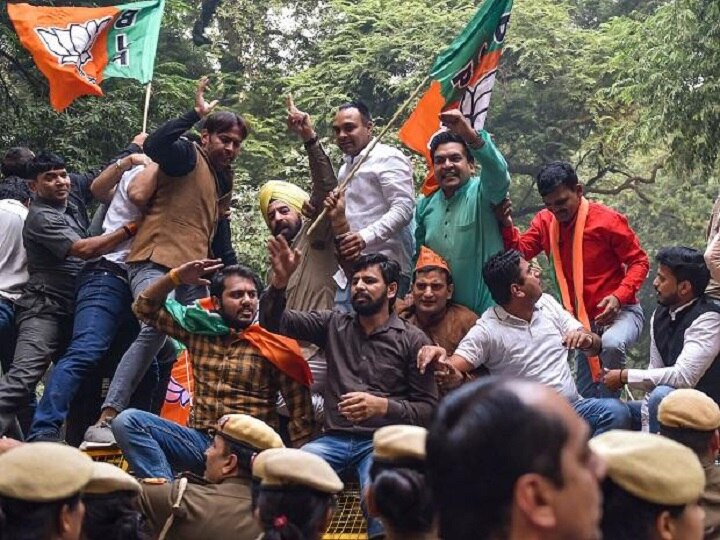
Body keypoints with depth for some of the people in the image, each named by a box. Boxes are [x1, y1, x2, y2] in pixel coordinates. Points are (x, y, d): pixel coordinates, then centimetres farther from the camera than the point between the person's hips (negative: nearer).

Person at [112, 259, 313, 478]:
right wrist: (176, 277, 6)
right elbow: (145, 308, 21)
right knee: (127, 421, -18)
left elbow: (301, 413, 1)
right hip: (199, 440, 4)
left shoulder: (273, 347, 2)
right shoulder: (200, 330, 14)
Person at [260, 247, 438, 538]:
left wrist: (383, 406, -17)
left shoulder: (413, 340, 3)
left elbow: (428, 408, 1)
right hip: (335, 439, 3)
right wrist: (280, 280, -11)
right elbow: (274, 322, 7)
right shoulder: (334, 324, 14)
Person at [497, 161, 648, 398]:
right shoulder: (545, 221, 3)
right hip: (583, 320, 6)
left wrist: (618, 296, -24)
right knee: (585, 395, 7)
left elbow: (639, 261, -9)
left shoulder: (608, 220, -13)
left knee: (611, 344, -39)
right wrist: (506, 225, -23)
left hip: (620, 312, -6)